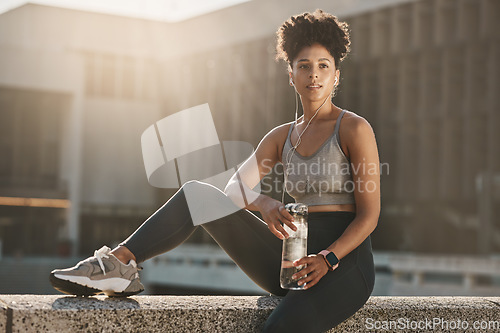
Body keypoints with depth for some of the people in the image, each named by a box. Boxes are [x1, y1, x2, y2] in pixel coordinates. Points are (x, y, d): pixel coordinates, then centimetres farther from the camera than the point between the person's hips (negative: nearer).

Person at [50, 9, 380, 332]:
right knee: (198, 193, -9)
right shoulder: (282, 137, 14)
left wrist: (328, 259, -22)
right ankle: (119, 264, -18)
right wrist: (263, 202, -20)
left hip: (343, 262, -5)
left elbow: (369, 214, -7)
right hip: (293, 260, 5)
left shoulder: (355, 129, -3)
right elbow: (234, 188, 4)